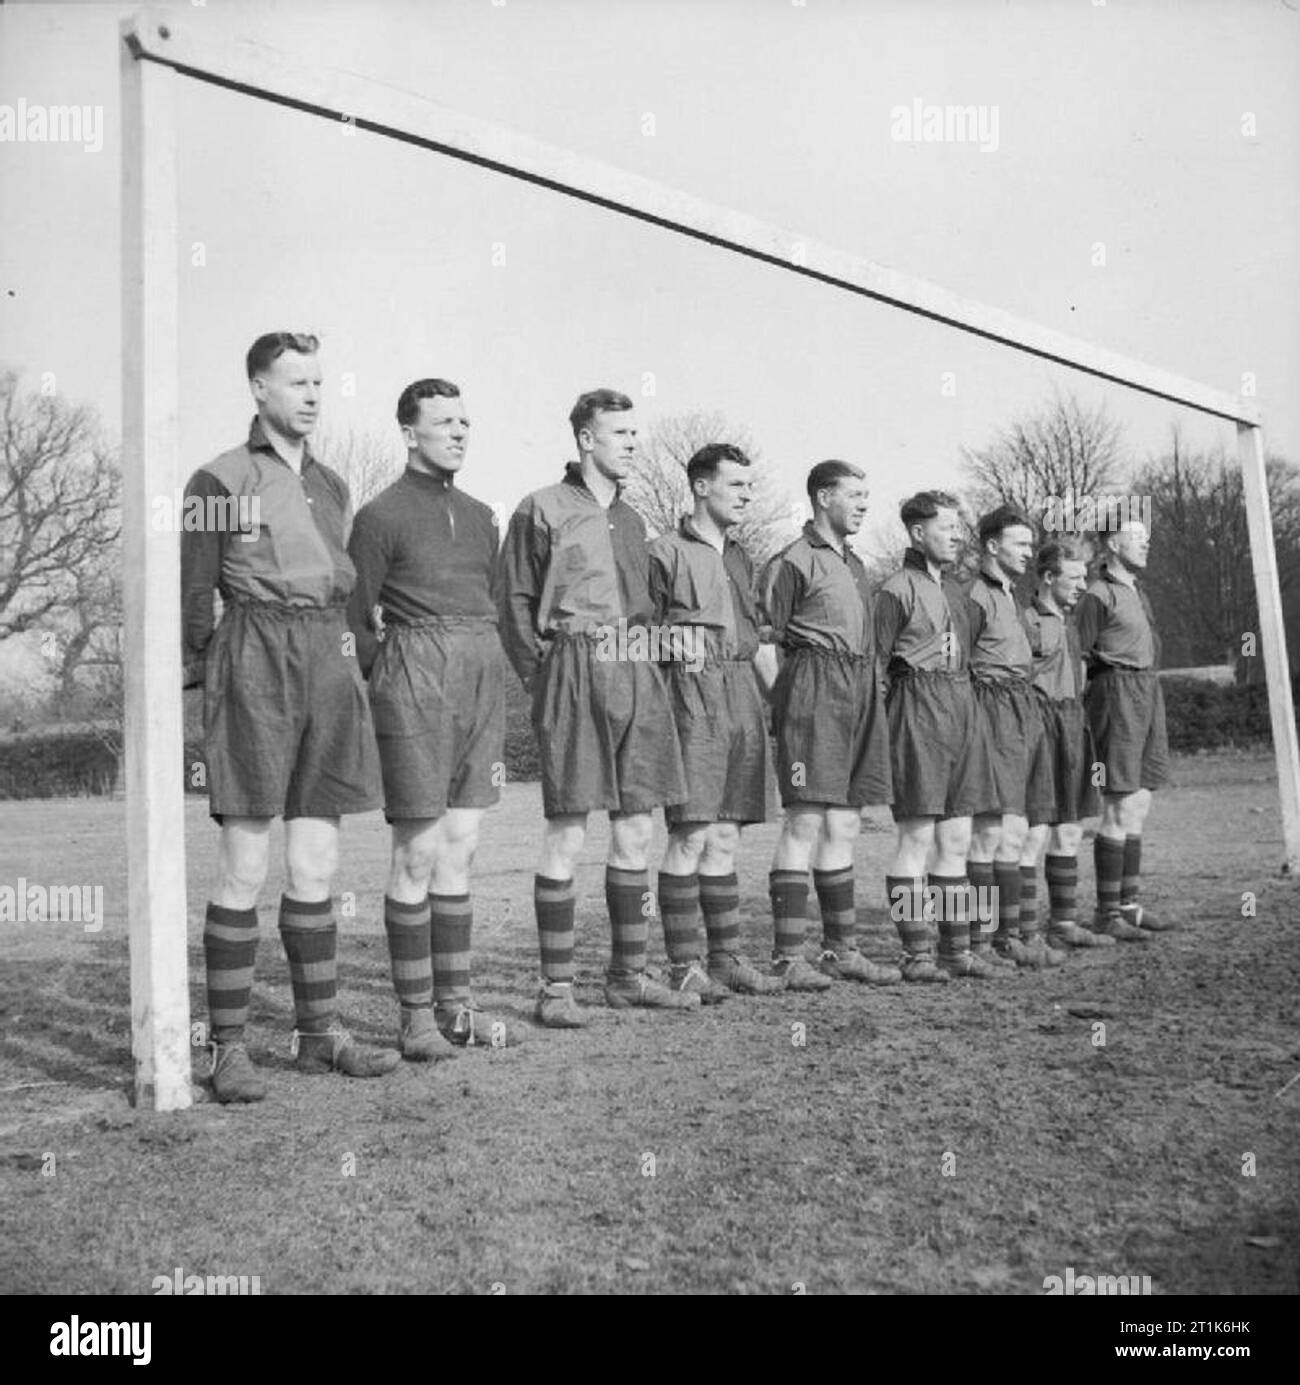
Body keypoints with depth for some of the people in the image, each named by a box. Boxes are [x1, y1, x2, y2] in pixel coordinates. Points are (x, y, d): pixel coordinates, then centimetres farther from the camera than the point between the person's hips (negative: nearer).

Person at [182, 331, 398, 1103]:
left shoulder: (331, 485, 18)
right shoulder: (221, 479, 0)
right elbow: (193, 595, 1)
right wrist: (205, 679, 3)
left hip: (329, 669, 6)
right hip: (255, 669, -6)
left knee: (317, 866, 8)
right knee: (246, 870, -4)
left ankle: (321, 1032, 16)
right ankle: (229, 1048, 4)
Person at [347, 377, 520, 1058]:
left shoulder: (480, 516, 17)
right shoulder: (381, 515, -2)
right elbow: (357, 619, -4)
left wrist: (498, 719, 17)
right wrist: (391, 687, -7)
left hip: (481, 679, 6)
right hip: (414, 676, -6)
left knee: (459, 853, 9)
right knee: (417, 856, -4)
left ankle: (455, 1005, 16)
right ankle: (416, 1017, 5)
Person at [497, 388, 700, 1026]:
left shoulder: (631, 518, 19)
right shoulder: (542, 509, 0)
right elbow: (513, 602, -1)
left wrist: (643, 663, 12)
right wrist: (542, 679, -5)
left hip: (637, 679, 7)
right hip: (574, 678, -6)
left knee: (636, 833, 8)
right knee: (566, 834, -5)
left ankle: (628, 974, 19)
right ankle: (556, 986, 4)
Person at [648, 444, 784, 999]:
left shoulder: (740, 558, 20)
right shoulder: (666, 552, -1)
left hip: (744, 696, 7)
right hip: (692, 693, -7)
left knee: (725, 838, 10)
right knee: (691, 835, -8)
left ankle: (727, 957, 16)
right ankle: (684, 964, 0)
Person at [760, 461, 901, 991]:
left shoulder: (854, 564, 21)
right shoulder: (793, 562, -5)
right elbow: (767, 642, -8)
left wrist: (874, 696, 18)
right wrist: (781, 703, -13)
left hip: (861, 691, 8)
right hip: (814, 690, -8)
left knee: (843, 828, 11)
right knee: (805, 824, -9)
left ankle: (842, 949, 18)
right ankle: (788, 957, -5)